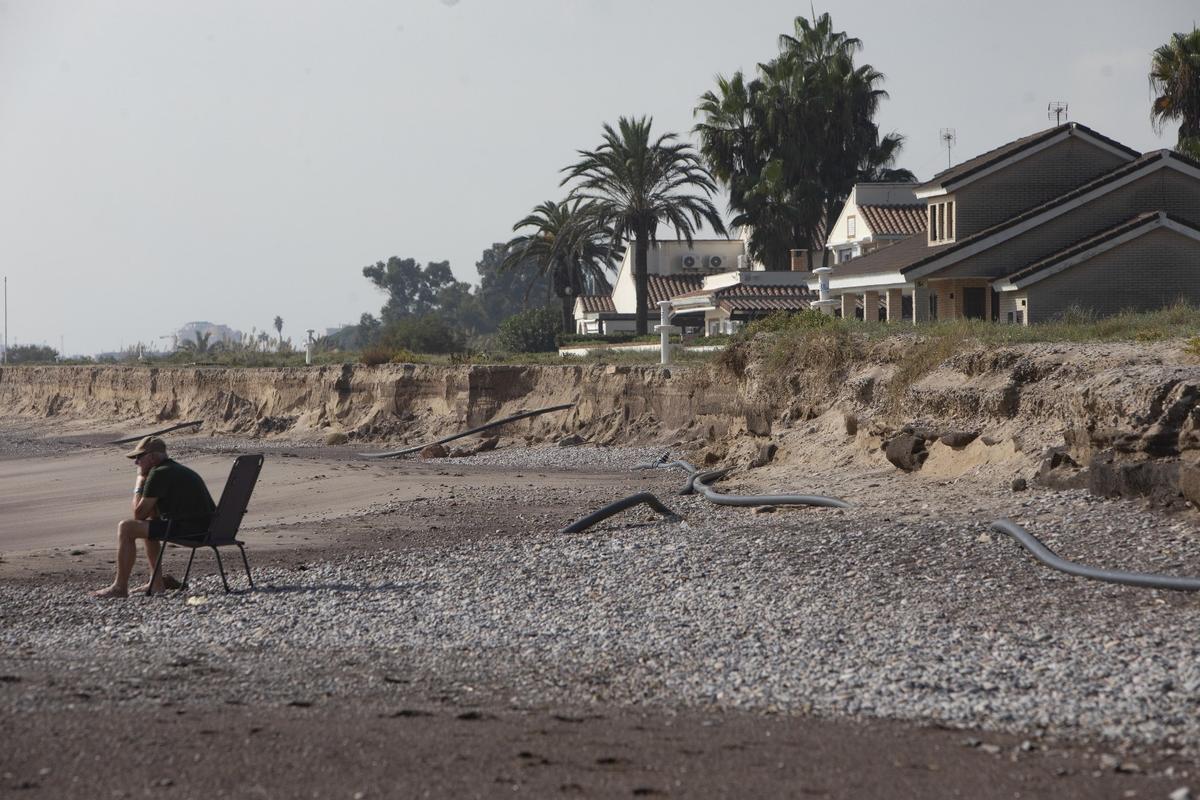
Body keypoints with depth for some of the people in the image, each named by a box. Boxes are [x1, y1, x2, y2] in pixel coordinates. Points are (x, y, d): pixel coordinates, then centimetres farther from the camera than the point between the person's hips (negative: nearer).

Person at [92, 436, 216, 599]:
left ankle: (120, 587, -3)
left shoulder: (158, 474, -10)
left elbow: (139, 513, -6)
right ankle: (157, 582, 27)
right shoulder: (176, 469, 22)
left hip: (188, 529, -10)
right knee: (147, 525, 31)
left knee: (126, 528, -8)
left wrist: (140, 481, 2)